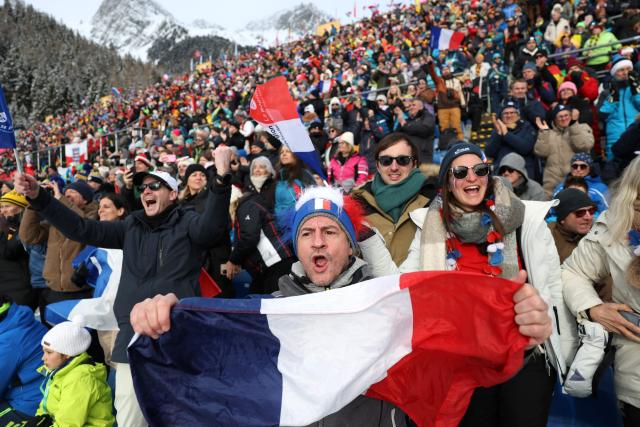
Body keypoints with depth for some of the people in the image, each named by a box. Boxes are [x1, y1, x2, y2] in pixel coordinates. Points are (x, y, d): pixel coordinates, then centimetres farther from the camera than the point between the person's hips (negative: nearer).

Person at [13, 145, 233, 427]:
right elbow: (82, 230, 13)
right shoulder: (132, 227, 14)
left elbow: (211, 226, -20)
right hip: (133, 338, 4)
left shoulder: (187, 223, 1)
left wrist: (221, 179, -35)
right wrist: (37, 197, 4)